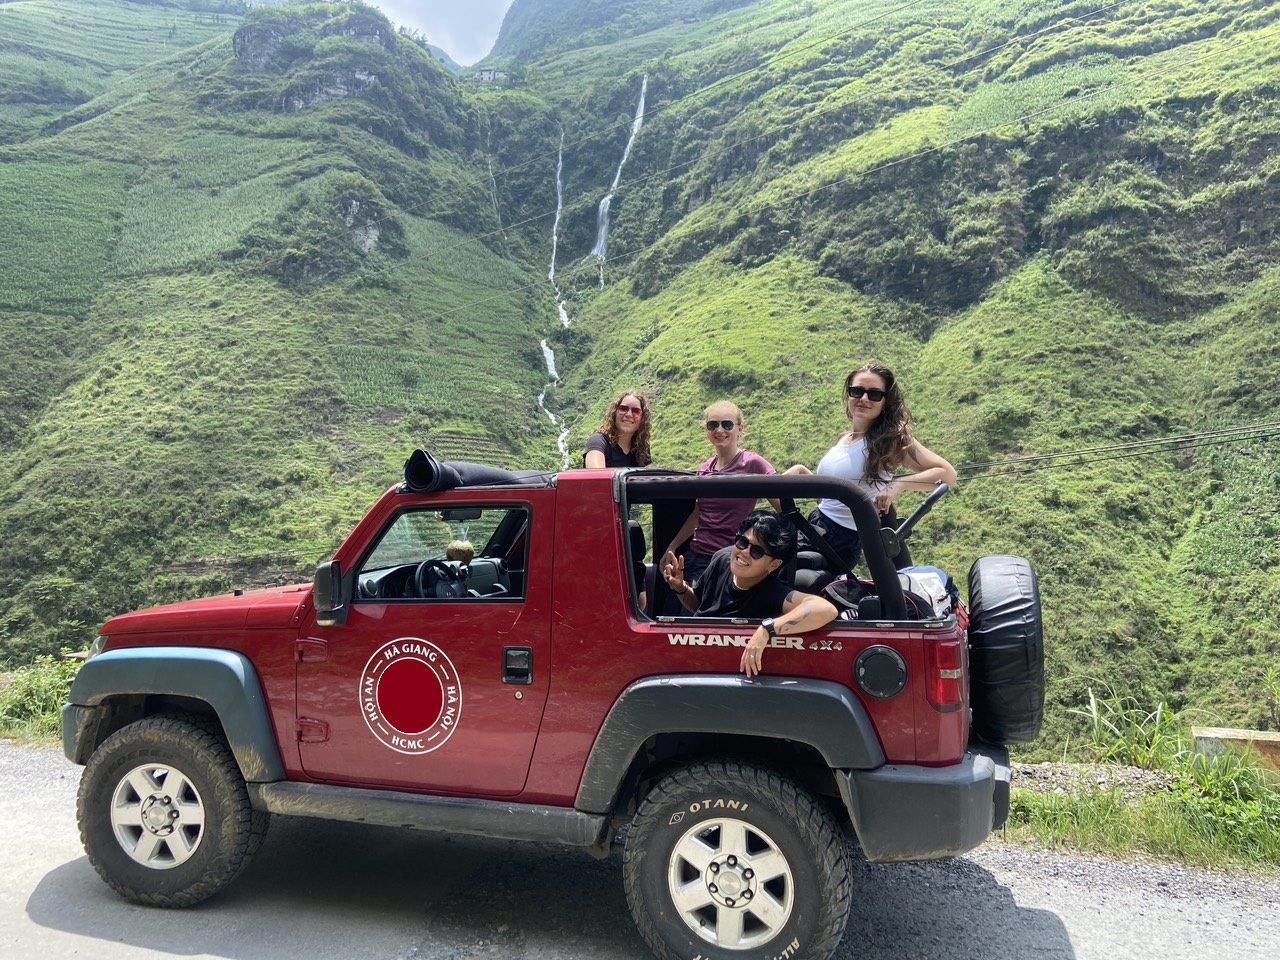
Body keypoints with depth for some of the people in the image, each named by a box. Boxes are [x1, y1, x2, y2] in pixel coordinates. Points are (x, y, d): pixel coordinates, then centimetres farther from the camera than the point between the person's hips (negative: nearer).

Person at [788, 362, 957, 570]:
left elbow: (947, 473, -16)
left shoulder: (893, 438, -10)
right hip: (817, 528, 7)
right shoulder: (844, 438, 9)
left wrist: (898, 484, -27)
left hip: (843, 539, -7)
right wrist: (801, 471, 7)